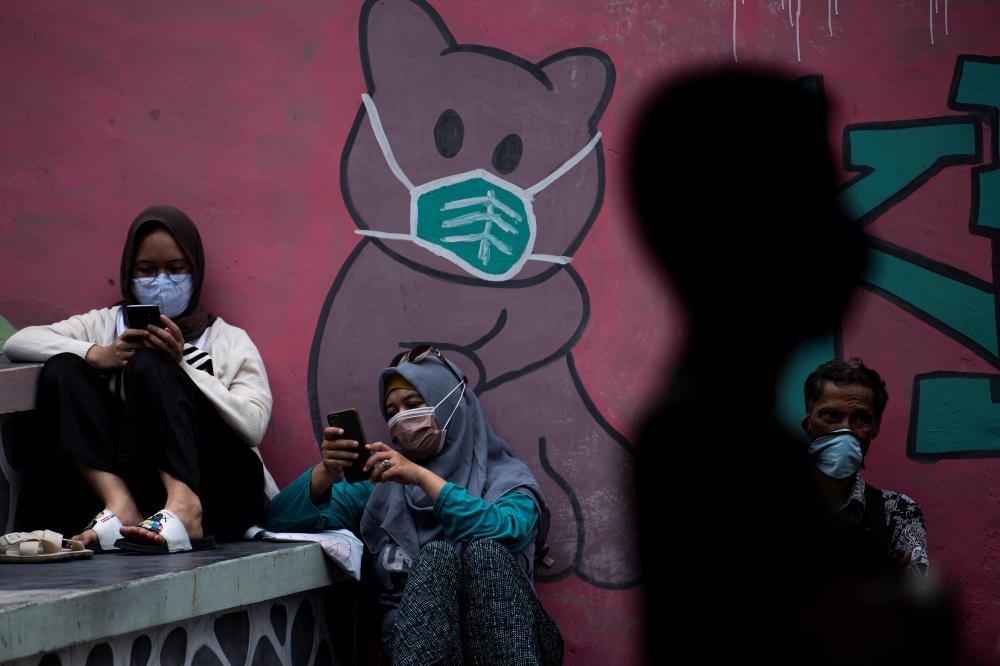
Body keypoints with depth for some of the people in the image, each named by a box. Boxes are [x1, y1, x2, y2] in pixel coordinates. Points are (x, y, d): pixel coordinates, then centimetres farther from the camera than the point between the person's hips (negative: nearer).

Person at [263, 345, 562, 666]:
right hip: (415, 636, 1)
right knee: (435, 554, -28)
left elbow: (509, 533, -13)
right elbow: (279, 520, 12)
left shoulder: (506, 477, 12)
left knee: (484, 550, -30)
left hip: (502, 633, -1)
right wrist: (327, 470, -6)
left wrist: (423, 477, -15)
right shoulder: (383, 483, 19)